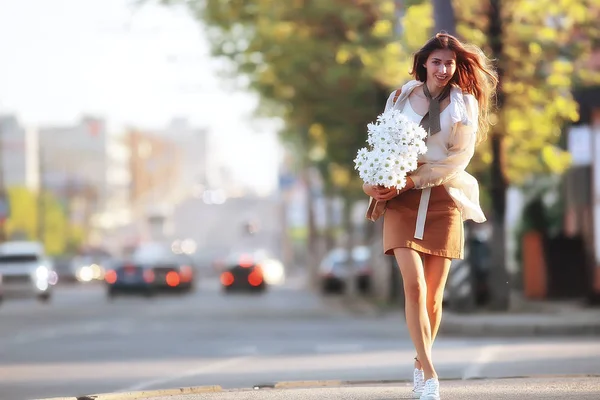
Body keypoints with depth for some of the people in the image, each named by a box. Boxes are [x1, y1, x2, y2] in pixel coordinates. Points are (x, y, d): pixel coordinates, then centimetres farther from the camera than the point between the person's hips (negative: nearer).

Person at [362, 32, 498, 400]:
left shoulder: (465, 105, 4)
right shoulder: (401, 98, 8)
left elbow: (457, 159, -4)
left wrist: (409, 183, -13)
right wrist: (373, 181, -8)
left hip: (443, 200, 0)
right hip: (402, 202, 0)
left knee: (433, 295, 1)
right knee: (414, 286, -16)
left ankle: (421, 365, 23)